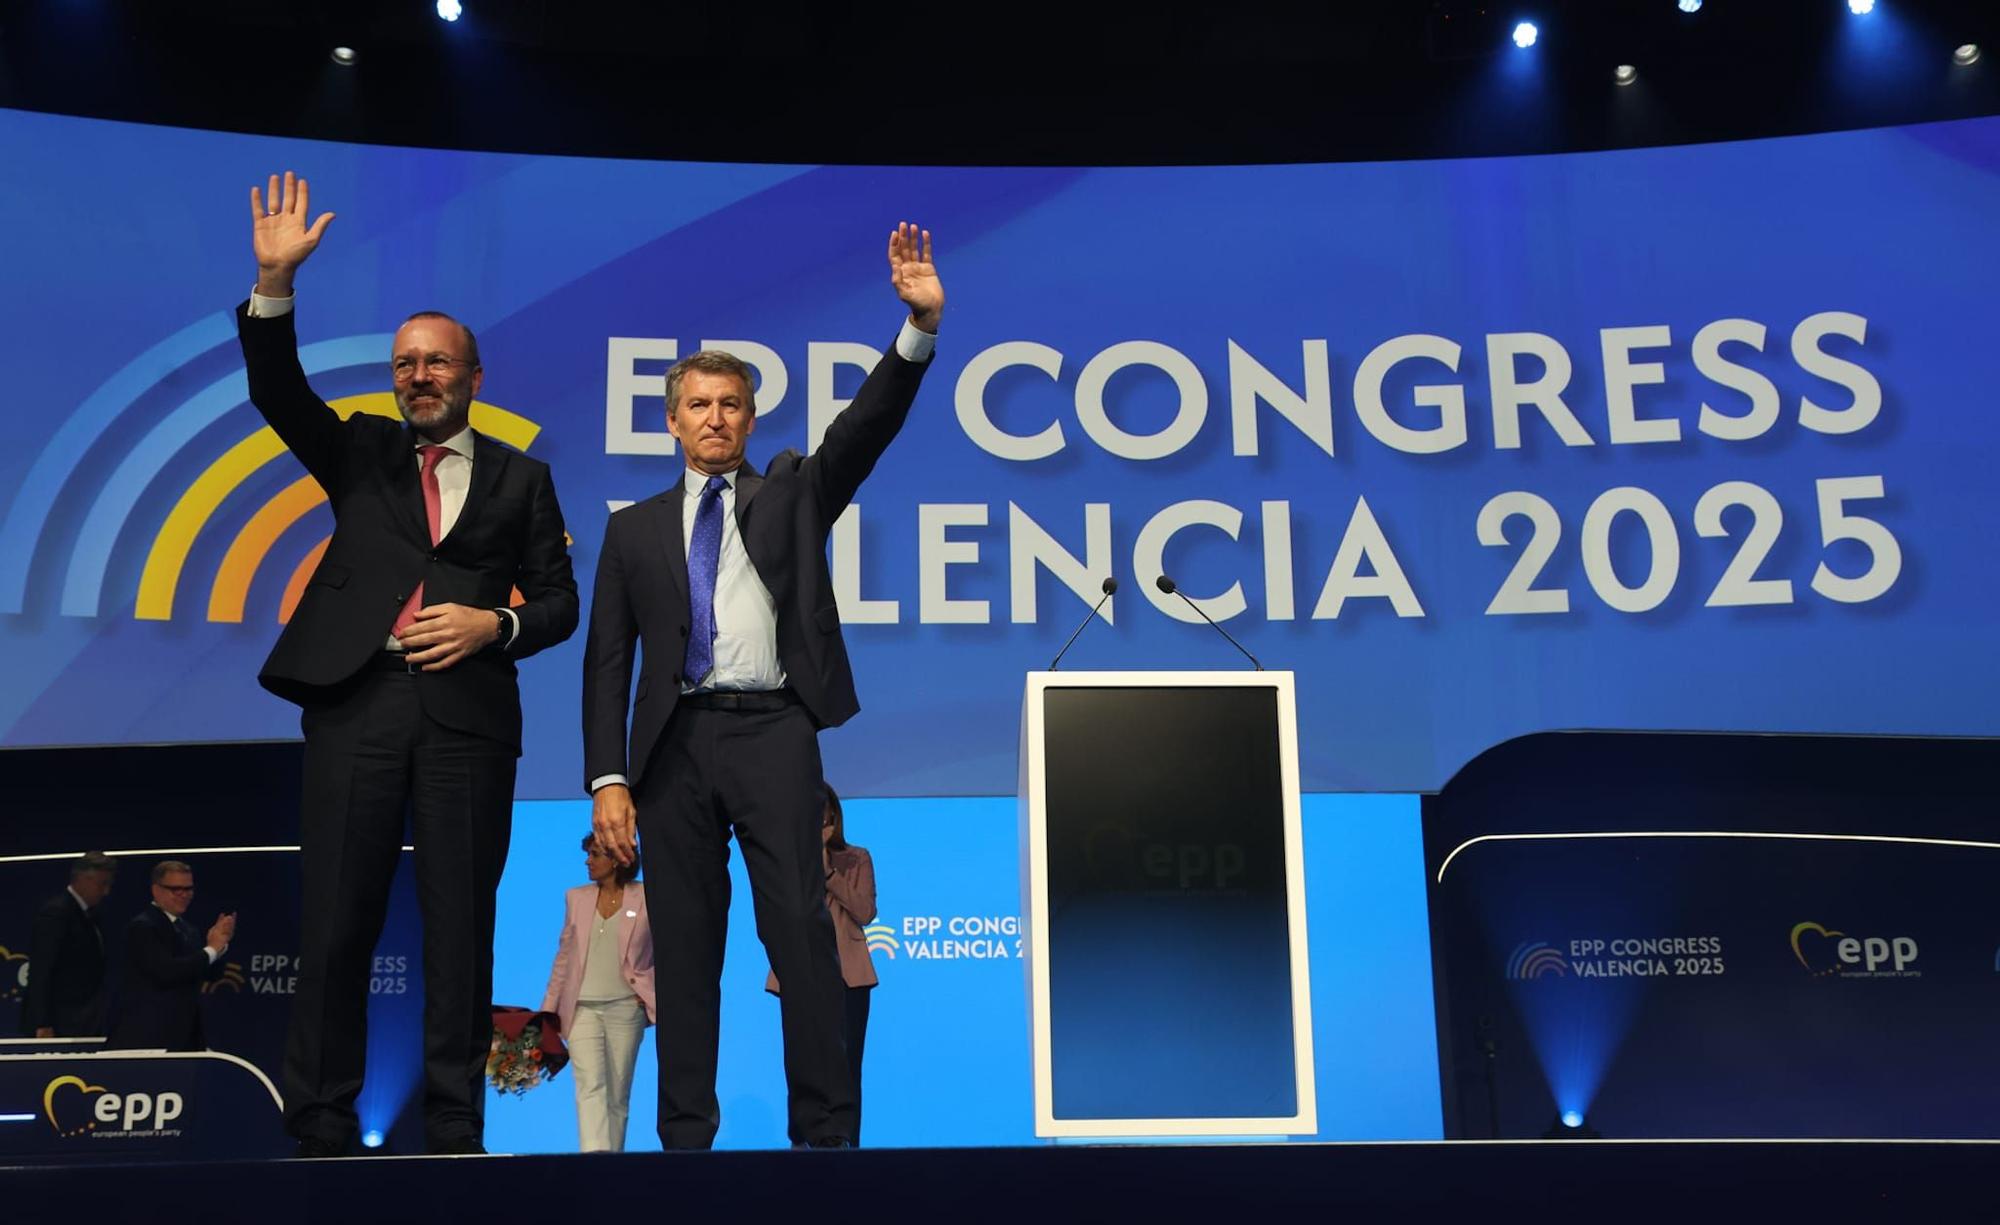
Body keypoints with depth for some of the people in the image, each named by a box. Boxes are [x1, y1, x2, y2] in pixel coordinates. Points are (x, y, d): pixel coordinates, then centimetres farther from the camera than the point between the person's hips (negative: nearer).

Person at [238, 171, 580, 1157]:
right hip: (357, 701, 1)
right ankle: (319, 1131, 9)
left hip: (468, 715, -1)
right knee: (334, 923, 0)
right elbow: (278, 393, 1)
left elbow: (557, 603, 11)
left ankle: (454, 1131, 9)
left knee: (460, 927, 1)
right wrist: (275, 282, -11)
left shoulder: (520, 479, 14)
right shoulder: (359, 453, 17)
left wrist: (493, 624, -9)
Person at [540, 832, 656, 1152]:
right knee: (590, 1085, -14)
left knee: (617, 1093, 3)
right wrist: (549, 1008, 10)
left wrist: (648, 986, -4)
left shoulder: (646, 898, 0)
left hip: (625, 1008, -2)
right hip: (582, 1008, 2)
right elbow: (564, 956, 13)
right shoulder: (576, 898, 10)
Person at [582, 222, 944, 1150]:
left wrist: (921, 325, -17)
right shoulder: (635, 528, 15)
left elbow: (865, 427, -2)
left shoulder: (792, 492, 14)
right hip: (675, 744, 2)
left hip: (773, 733, -2)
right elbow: (608, 659, 10)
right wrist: (607, 779, -1)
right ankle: (686, 1131, 13)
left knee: (801, 931, -7)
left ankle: (827, 1129, -2)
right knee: (683, 943, 5)